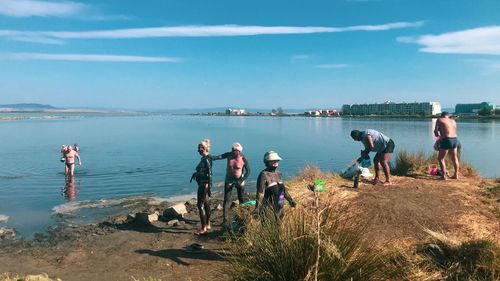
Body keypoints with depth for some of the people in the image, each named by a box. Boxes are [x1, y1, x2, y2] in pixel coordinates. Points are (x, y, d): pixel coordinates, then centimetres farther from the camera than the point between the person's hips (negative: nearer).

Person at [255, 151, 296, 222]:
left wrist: (290, 200, 21)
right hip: (269, 207, -7)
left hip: (279, 207, 7)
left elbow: (284, 189, 19)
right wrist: (257, 208, -24)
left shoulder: (278, 173, 8)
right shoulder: (264, 175, -16)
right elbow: (260, 193, -20)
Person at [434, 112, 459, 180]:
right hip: (455, 140, 6)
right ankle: (456, 175, 32)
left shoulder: (439, 120, 1)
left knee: (440, 158, 5)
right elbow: (454, 131, 15)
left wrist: (437, 135, 20)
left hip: (446, 140, -6)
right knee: (454, 158, 22)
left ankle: (444, 175, 0)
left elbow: (435, 131, -1)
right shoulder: (453, 121, 16)